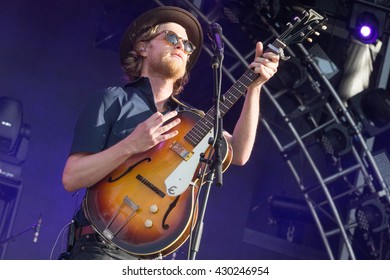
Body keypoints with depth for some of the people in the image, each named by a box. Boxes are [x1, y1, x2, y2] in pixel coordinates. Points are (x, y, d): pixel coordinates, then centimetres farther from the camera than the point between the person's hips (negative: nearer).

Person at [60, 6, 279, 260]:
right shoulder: (113, 100, -1)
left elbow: (238, 153, -1)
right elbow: (71, 178, -8)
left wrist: (254, 87, -7)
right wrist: (131, 146, -20)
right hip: (102, 245, -5)